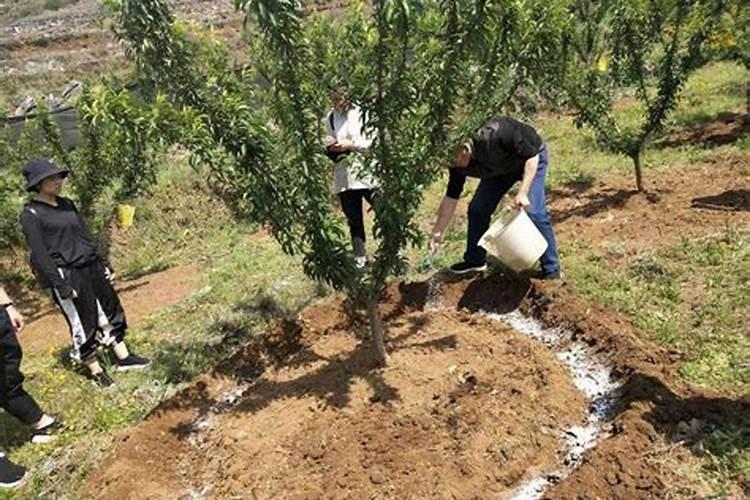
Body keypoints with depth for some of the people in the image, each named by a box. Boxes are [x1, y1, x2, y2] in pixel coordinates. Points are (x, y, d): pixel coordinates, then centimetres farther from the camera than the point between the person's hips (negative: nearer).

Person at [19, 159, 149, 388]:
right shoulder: (31, 214, -10)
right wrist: (61, 286, -16)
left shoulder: (66, 204, 9)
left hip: (92, 268, 7)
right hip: (68, 275, -7)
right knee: (83, 324, 4)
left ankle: (123, 358, 25)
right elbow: (40, 254, -13)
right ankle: (96, 371, 20)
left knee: (111, 309, 12)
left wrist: (104, 263, 12)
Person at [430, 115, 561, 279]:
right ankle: (475, 260, 18)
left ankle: (551, 270, -4)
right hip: (501, 167, 6)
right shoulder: (458, 164, -21)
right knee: (477, 209, -1)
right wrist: (438, 232, -13)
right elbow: (451, 198, -11)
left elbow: (532, 156, -30)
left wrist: (523, 192, -38)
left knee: (534, 211, -18)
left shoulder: (495, 135, -40)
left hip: (531, 158, -6)